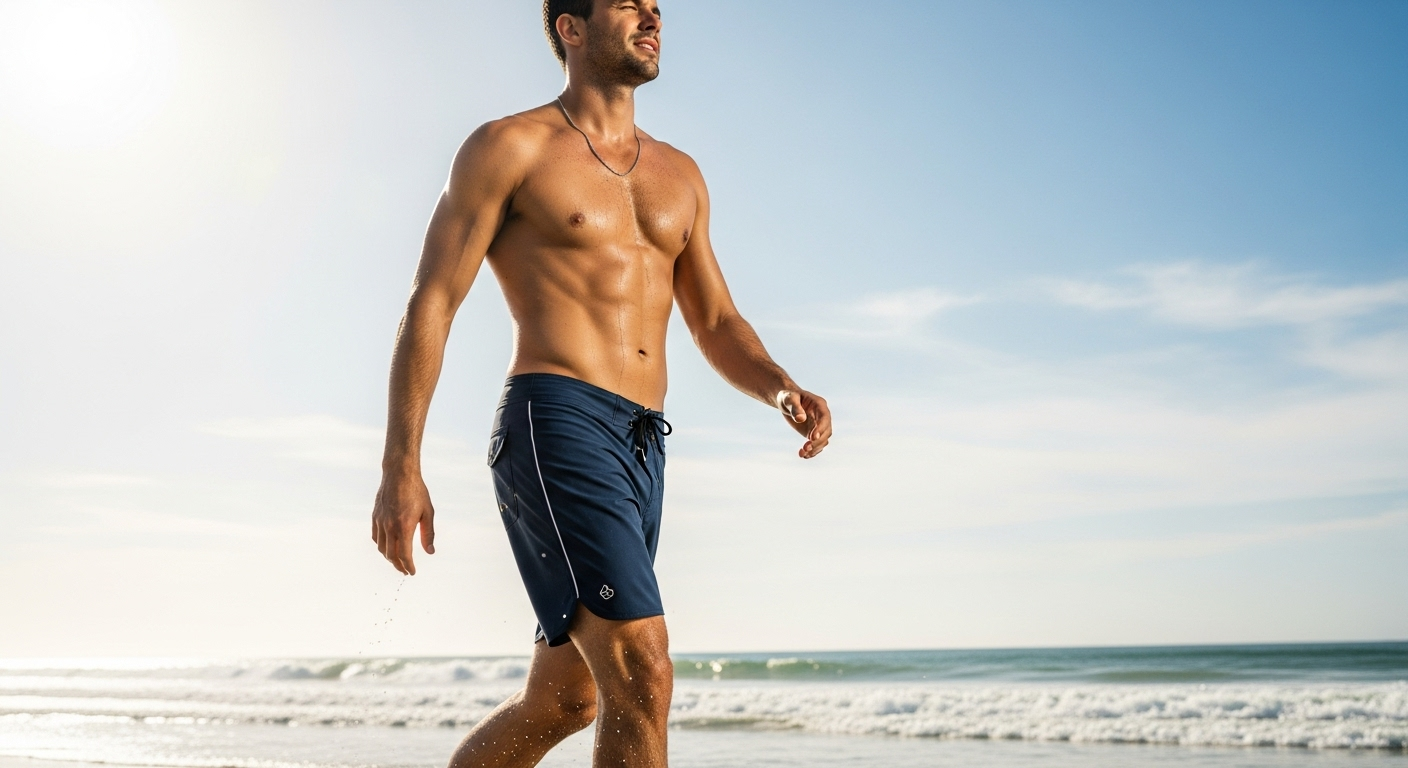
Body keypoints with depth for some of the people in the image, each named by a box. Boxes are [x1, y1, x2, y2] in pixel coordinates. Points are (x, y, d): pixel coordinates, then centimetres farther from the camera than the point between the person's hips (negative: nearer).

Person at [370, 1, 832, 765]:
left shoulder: (678, 175, 20)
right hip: (558, 424, -7)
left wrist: (782, 389, -2)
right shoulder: (509, 147, 2)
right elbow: (431, 303, -2)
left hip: (643, 449, 7)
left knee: (564, 700, 15)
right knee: (641, 676, -20)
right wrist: (400, 466, -11)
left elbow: (716, 325, 19)